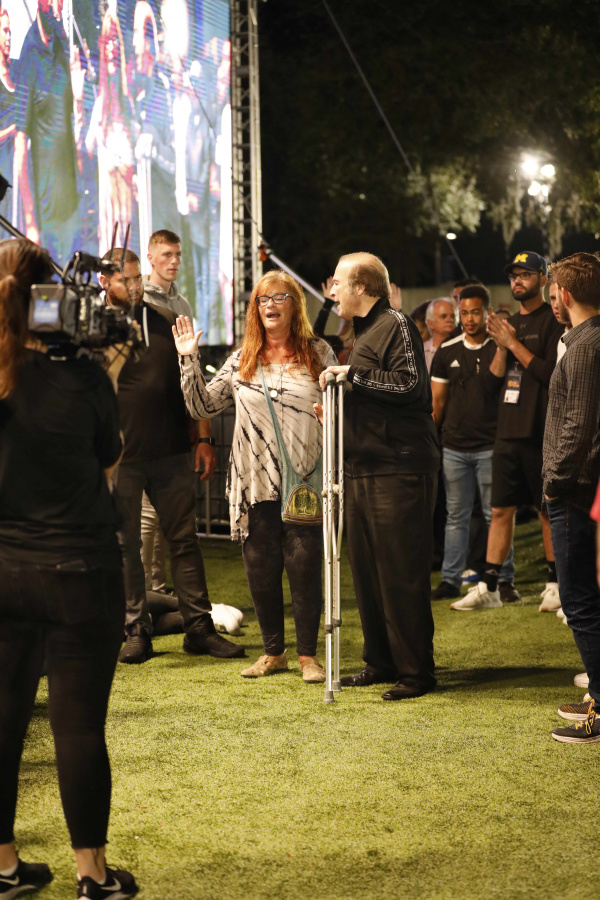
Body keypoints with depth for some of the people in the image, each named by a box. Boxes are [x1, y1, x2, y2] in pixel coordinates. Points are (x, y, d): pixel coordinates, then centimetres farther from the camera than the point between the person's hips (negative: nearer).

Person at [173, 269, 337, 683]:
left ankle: (308, 654, 12)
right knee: (260, 569, 8)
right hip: (256, 484, 2)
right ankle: (273, 651, 23)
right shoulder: (242, 361, 9)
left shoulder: (319, 353, 4)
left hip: (304, 480, -2)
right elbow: (203, 406, 8)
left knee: (305, 566, -1)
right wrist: (190, 359, 0)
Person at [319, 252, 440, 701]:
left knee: (401, 574, -6)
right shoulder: (364, 330, 21)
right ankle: (381, 663, 20)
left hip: (399, 468, -10)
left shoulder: (397, 326, -8)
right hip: (363, 468, 10)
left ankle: (416, 671, 0)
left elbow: (410, 384, -21)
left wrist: (353, 374, -16)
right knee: (366, 571, 11)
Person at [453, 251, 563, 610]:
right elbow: (494, 380, 14)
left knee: (549, 510, 1)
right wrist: (502, 348, -2)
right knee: (501, 510, 7)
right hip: (508, 432, 7)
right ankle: (489, 587, 8)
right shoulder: (510, 324, 17)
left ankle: (555, 585, 9)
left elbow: (551, 374, -16)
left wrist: (514, 344, -12)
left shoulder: (553, 321, -5)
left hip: (540, 432, -7)